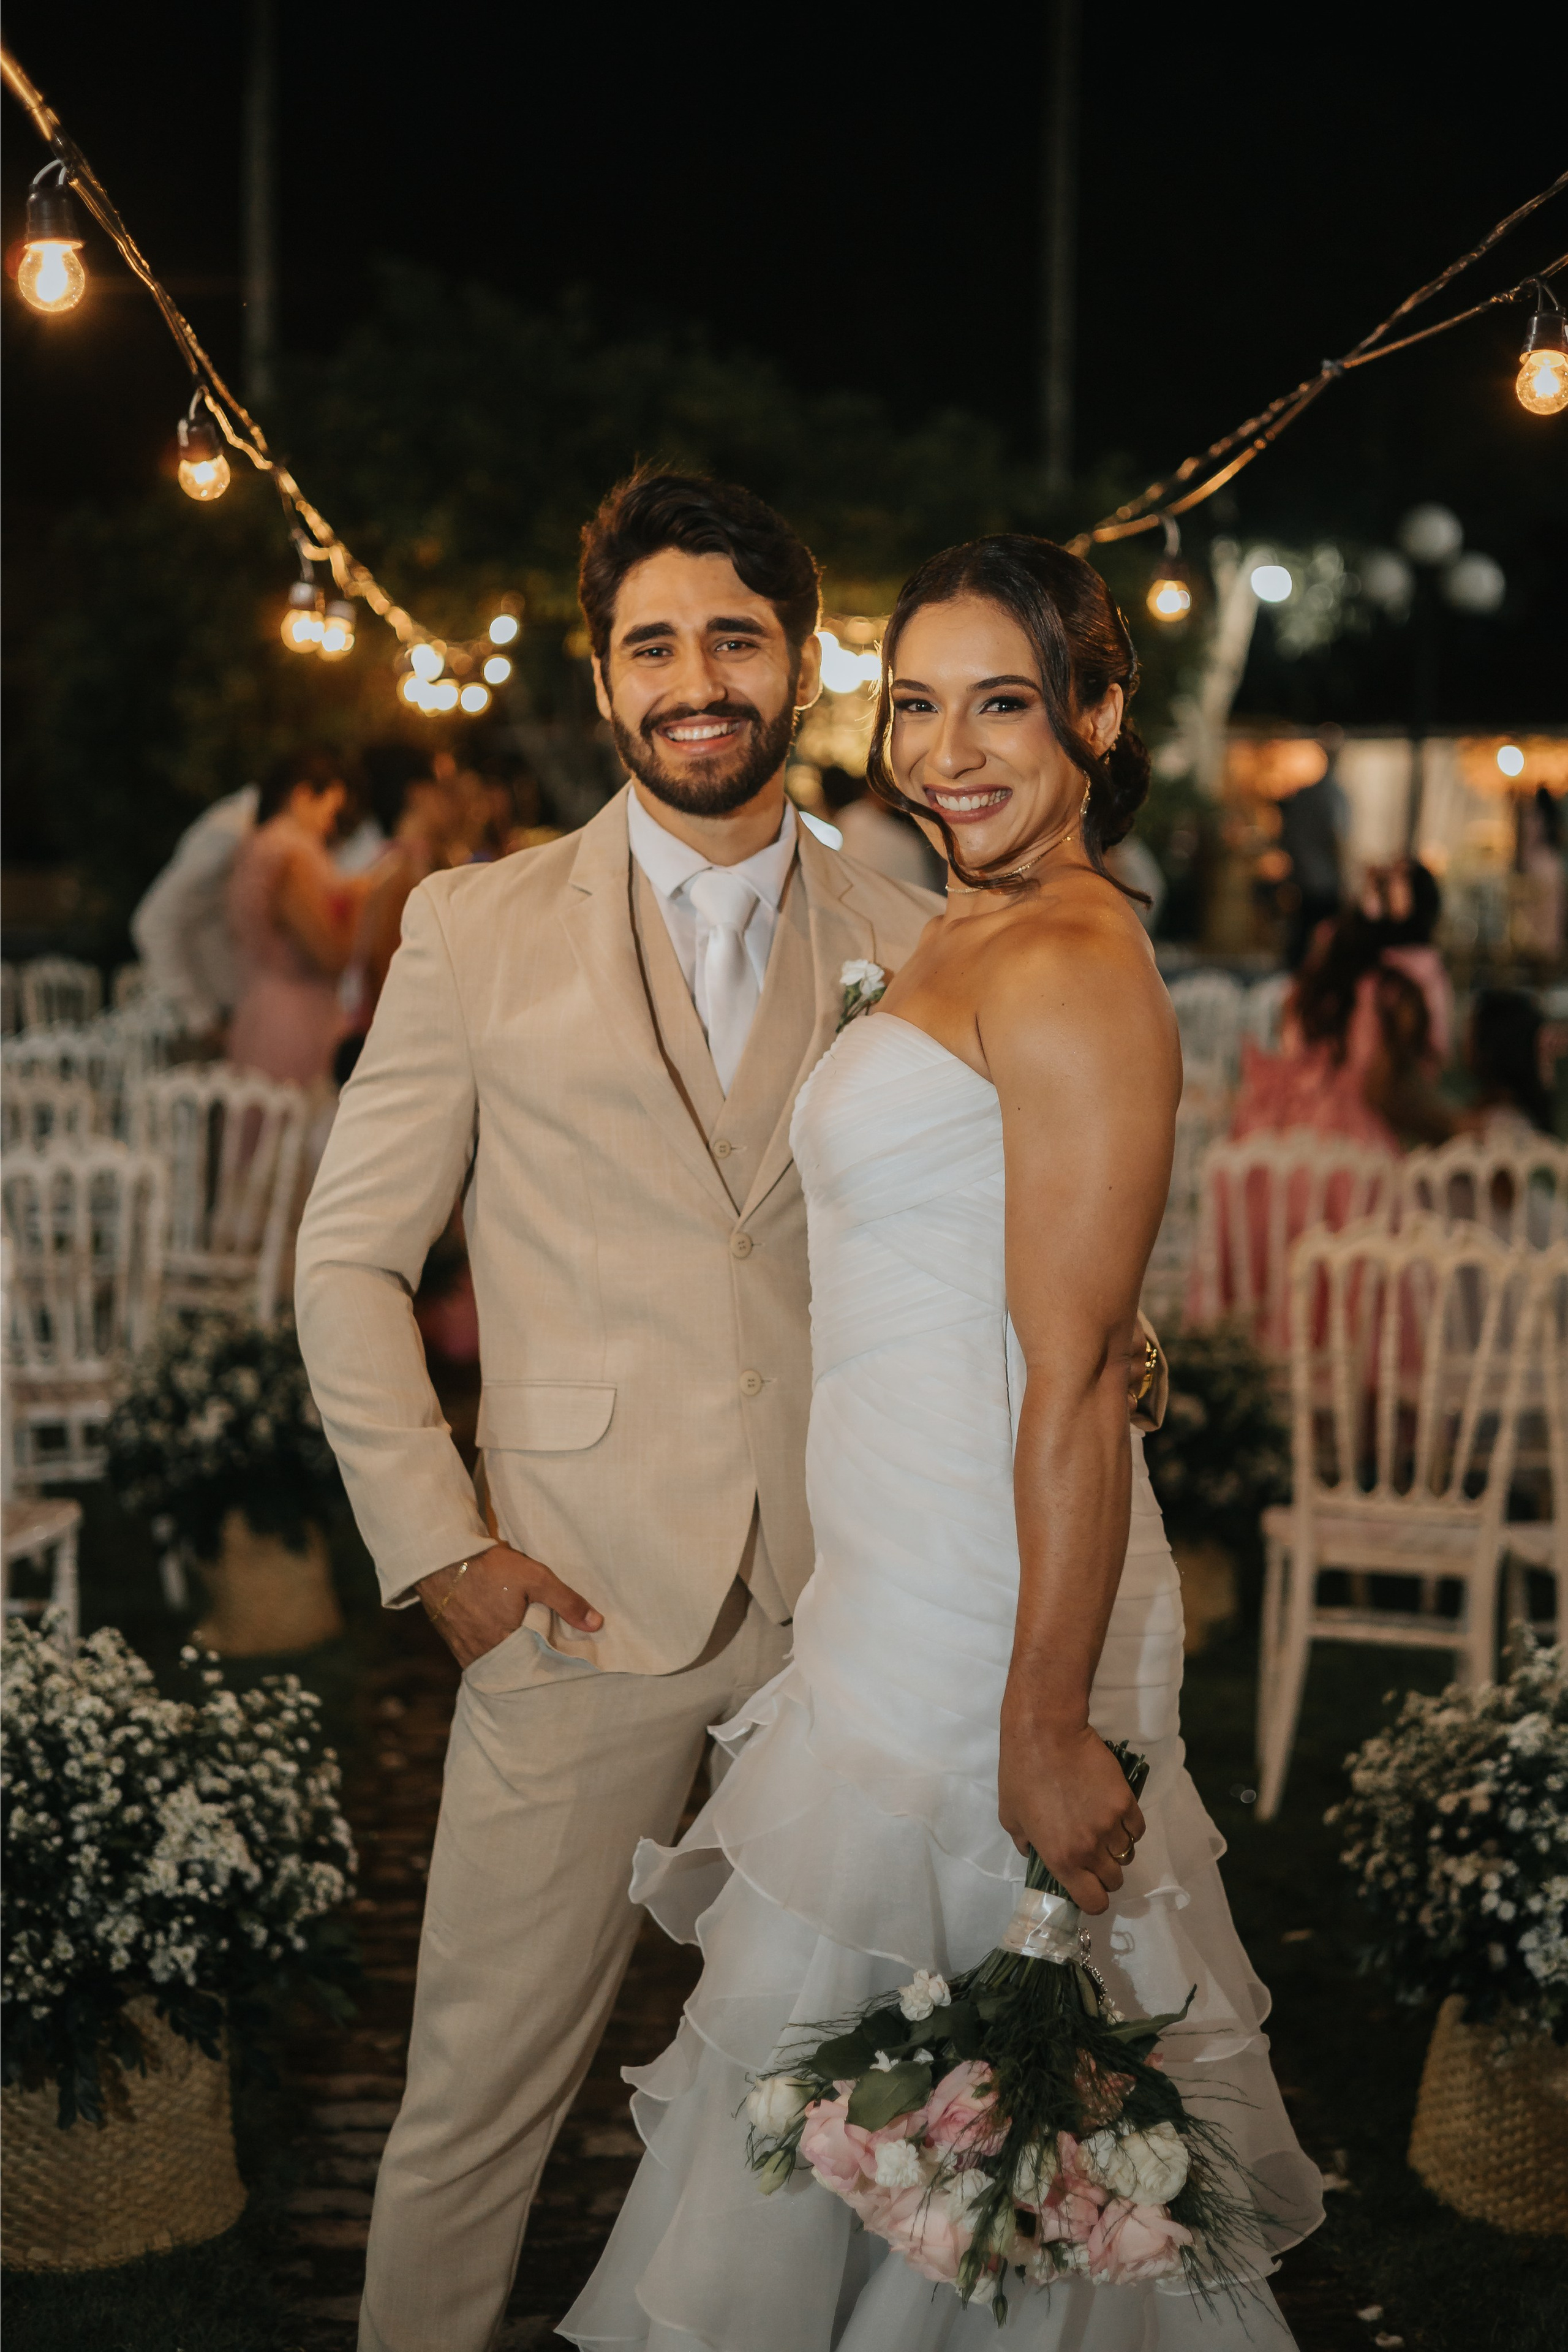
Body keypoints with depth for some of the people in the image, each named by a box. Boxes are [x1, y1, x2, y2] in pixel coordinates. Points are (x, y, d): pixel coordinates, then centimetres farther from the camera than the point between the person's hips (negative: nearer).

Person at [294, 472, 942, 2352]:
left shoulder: (907, 949, 8)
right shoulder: (478, 930, 3)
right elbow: (350, 1259, 3)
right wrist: (436, 1549, -4)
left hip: (851, 1609, 2)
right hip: (583, 1600, -2)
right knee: (480, 2092, 2)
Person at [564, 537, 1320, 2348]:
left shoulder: (1067, 966, -18)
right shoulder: (956, 942, 13)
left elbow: (1076, 1381, -21)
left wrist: (1048, 1725, -21)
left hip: (982, 1618, -9)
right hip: (898, 1584, 9)